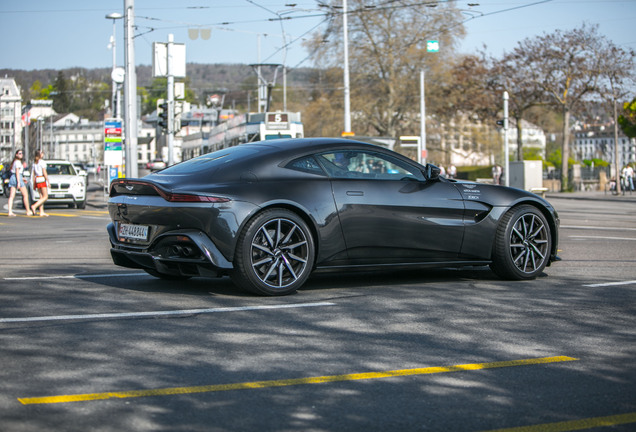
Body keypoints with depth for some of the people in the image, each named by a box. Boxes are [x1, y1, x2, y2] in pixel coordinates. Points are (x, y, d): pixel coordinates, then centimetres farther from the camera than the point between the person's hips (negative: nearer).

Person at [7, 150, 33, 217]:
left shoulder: (14, 162, 19)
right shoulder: (18, 162, -9)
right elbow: (17, 172, -16)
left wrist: (21, 178, 28)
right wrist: (18, 182, -21)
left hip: (12, 178, 9)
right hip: (18, 178, -9)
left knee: (11, 196, -2)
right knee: (25, 195, 2)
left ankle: (10, 212, -12)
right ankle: (28, 211, 7)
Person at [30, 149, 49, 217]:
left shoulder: (34, 162, 12)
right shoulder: (42, 162, -9)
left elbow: (33, 174, 12)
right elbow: (44, 173, -15)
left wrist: (34, 184, 16)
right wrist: (48, 182, -10)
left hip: (37, 180, 8)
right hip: (42, 179, -8)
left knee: (41, 197, 9)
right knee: (45, 197, -5)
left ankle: (41, 212, 4)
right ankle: (34, 206, -20)